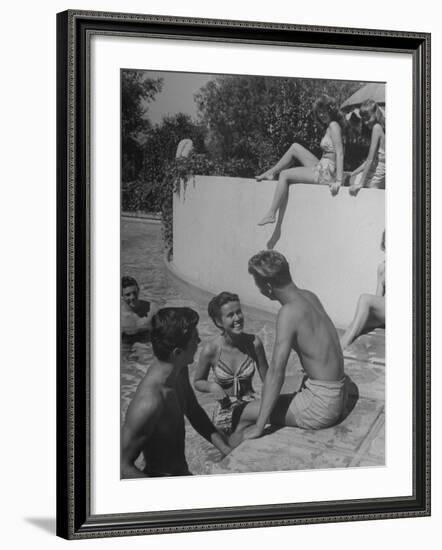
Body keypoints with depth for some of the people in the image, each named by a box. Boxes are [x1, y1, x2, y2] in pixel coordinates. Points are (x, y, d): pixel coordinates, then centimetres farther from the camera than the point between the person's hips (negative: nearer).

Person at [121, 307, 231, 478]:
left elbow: (193, 411, 16)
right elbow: (122, 466, -27)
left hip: (182, 471, 9)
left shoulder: (180, 371, -3)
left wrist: (224, 448, 6)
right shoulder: (149, 402, -33)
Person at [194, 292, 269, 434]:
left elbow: (267, 379, 0)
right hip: (224, 410, 0)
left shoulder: (254, 342, -12)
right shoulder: (211, 350, -14)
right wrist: (212, 387, -17)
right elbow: (197, 382, 3)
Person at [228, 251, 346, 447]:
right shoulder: (310, 297, 5)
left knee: (246, 413, 1)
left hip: (320, 405, -9)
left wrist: (258, 427, -21)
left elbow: (276, 372, -23)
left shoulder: (289, 312, -20)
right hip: (336, 396, 9)